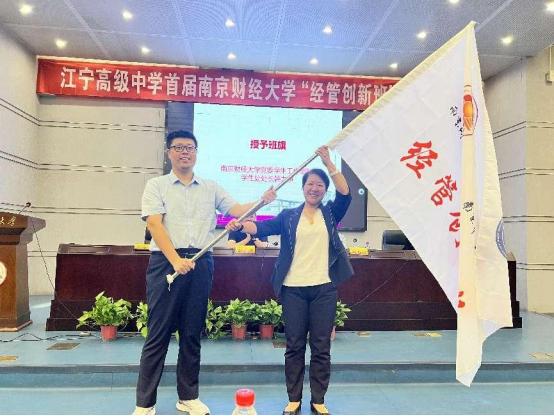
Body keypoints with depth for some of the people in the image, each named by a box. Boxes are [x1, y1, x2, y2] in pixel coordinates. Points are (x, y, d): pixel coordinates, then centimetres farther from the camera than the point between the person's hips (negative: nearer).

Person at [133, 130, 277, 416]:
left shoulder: (211, 188, 15)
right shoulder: (157, 186, 6)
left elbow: (237, 211, 8)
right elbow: (154, 224, -7)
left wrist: (262, 201, -12)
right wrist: (176, 261, -19)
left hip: (201, 263, 3)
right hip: (166, 262, -3)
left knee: (192, 334, 10)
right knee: (158, 334, 1)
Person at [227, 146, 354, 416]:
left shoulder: (331, 213, 8)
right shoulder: (289, 217, 7)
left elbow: (345, 194, -8)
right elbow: (263, 228, -7)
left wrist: (329, 163, -13)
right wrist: (241, 226, -27)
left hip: (324, 288, 0)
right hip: (294, 289, 0)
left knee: (321, 346, 7)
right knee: (294, 345, 7)